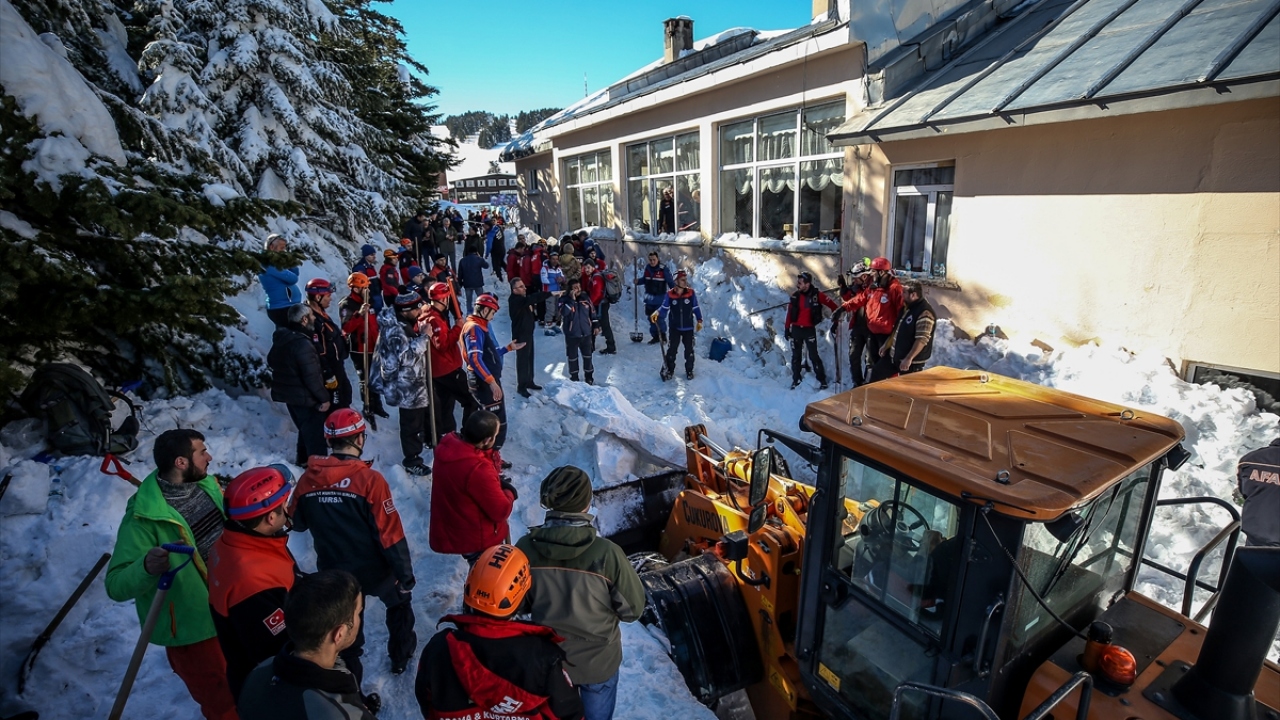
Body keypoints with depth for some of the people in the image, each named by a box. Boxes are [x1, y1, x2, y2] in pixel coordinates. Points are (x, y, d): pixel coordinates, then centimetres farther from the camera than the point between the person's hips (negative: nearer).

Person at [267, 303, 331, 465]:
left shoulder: (281, 338, 3)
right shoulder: (302, 344, -27)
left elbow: (271, 361, 20)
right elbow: (312, 376, -26)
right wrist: (324, 397, -16)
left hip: (288, 393, 10)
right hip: (305, 397, -10)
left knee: (305, 429, 27)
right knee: (315, 434, 4)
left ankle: (303, 459, 43)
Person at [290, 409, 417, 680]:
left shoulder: (308, 478, -12)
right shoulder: (369, 479, -25)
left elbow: (297, 523, 5)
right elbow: (390, 534, -21)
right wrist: (405, 573, -11)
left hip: (334, 572, 3)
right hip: (374, 569, -3)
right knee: (399, 602, 26)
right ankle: (401, 655, 43)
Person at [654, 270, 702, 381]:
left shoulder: (691, 293, -8)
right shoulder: (669, 295, -10)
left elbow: (696, 308, 2)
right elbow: (664, 308, -2)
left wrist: (699, 321, -1)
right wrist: (657, 313, -20)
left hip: (688, 328, 1)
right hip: (674, 328, -1)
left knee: (689, 350, 10)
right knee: (671, 349, 4)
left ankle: (689, 371, 26)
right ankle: (669, 370, 19)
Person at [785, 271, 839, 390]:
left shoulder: (817, 295, -9)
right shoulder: (795, 296, 0)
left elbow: (833, 306, -2)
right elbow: (789, 313, 6)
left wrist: (835, 320, 1)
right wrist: (787, 328, 6)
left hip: (810, 330, -3)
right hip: (796, 329, 3)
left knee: (813, 356, -4)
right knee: (795, 356, 10)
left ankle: (822, 380, 8)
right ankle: (795, 380, 21)